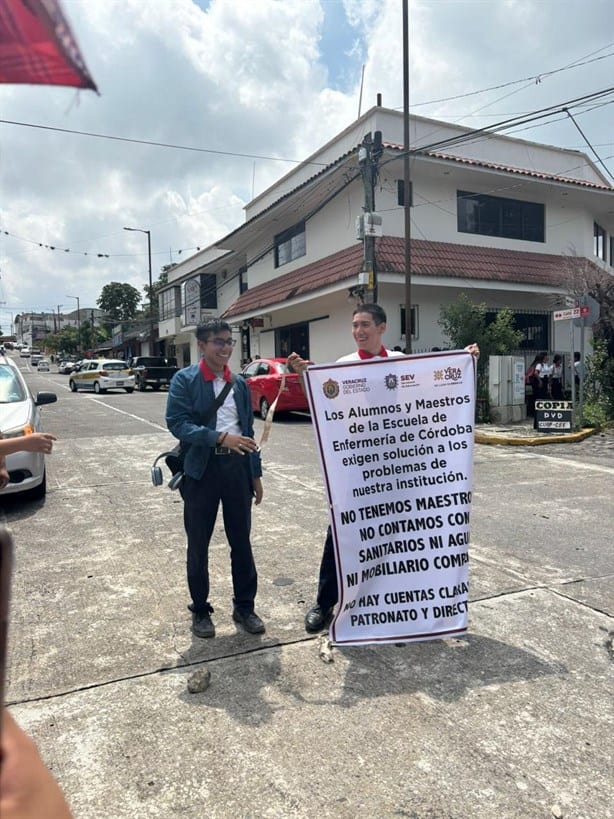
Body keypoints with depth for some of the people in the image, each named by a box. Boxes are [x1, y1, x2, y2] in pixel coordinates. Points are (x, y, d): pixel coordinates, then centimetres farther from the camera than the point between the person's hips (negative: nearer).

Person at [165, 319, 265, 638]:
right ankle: (200, 610, 26)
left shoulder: (240, 383, 12)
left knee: (242, 541, 11)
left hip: (237, 466, 4)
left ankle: (244, 606, 27)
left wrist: (256, 473, 13)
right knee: (198, 545, 8)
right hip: (201, 468, -4)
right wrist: (220, 437, -26)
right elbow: (177, 423, -15)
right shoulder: (184, 379, -4)